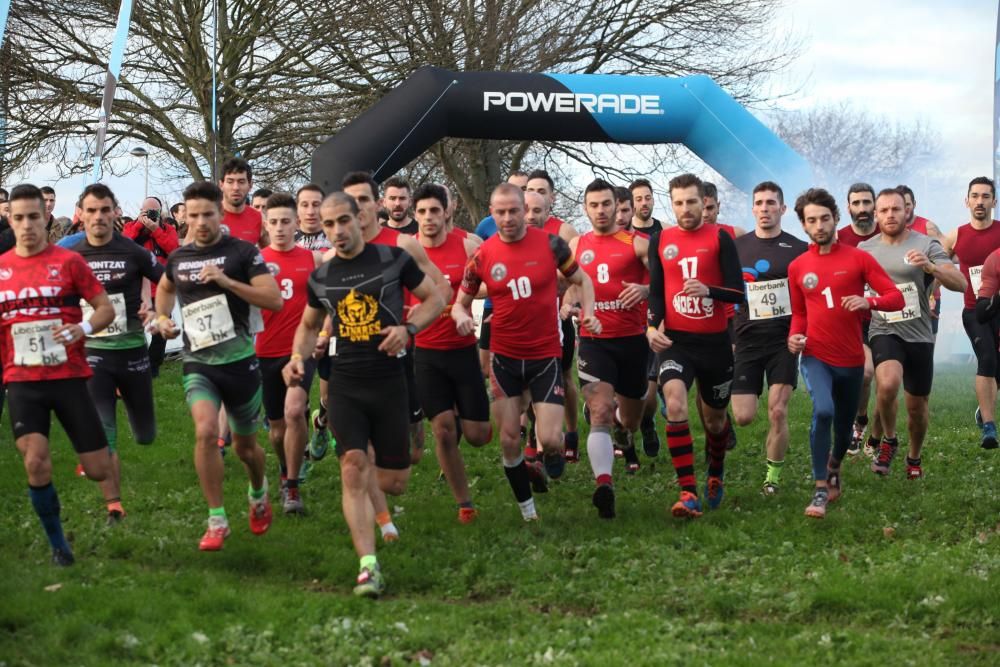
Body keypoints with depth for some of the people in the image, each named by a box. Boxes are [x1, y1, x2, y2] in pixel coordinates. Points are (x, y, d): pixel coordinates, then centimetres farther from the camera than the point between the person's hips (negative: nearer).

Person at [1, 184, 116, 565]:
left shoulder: (68, 262, -3)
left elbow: (106, 308, -3)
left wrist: (83, 328, -20)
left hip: (69, 376, -1)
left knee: (98, 470, 1)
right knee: (36, 464, -16)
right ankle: (57, 543, 5)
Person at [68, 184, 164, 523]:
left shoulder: (134, 252, -7)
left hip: (132, 351, 0)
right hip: (92, 354, 0)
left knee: (145, 436, 13)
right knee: (101, 437, -10)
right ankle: (114, 508, -1)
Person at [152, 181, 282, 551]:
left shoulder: (242, 252, -6)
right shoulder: (178, 258, 7)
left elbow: (275, 300, -15)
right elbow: (165, 288, 31)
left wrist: (226, 281, -22)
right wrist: (162, 317, 11)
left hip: (240, 361, -2)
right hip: (198, 363, 2)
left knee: (245, 445, 12)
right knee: (206, 431, -23)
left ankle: (259, 494, 46)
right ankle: (216, 521, -13)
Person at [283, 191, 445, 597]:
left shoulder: (393, 259, -2)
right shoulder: (320, 278, 7)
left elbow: (435, 298, 5)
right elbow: (309, 325, 23)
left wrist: (408, 328, -13)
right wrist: (297, 357, 4)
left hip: (388, 381, -1)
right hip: (345, 384, 1)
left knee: (395, 482, 3)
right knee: (353, 466, -16)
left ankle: (366, 478, 41)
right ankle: (369, 568, -17)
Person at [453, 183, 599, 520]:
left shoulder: (550, 243, -6)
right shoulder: (482, 256, -4)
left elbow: (582, 280, 8)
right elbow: (461, 302, 7)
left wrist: (588, 312, -9)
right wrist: (461, 316, -16)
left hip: (546, 355, -1)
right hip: (505, 358, 1)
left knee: (549, 438, -11)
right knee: (509, 439, 1)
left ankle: (554, 454, 26)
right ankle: (527, 508, 20)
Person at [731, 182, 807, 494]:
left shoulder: (799, 249, 1)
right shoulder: (736, 247, 5)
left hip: (784, 340, -1)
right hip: (746, 340, 1)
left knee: (778, 412, -9)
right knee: (743, 417, -4)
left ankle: (773, 475, 7)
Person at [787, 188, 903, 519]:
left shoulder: (859, 259, -3)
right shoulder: (797, 267, 4)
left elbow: (896, 297, -6)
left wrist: (869, 301, -25)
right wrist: (794, 336, -3)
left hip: (851, 360, 1)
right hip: (816, 357, -1)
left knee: (844, 426, 16)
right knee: (822, 410, -27)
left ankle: (834, 468, 49)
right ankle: (821, 490, -20)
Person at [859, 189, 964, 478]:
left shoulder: (926, 245, -6)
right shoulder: (865, 249, 2)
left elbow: (961, 284, -15)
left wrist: (930, 267, -31)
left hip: (919, 335, 0)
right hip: (885, 332, 0)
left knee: (917, 407, 10)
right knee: (888, 383, -30)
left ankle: (914, 458, 38)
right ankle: (888, 440, -4)